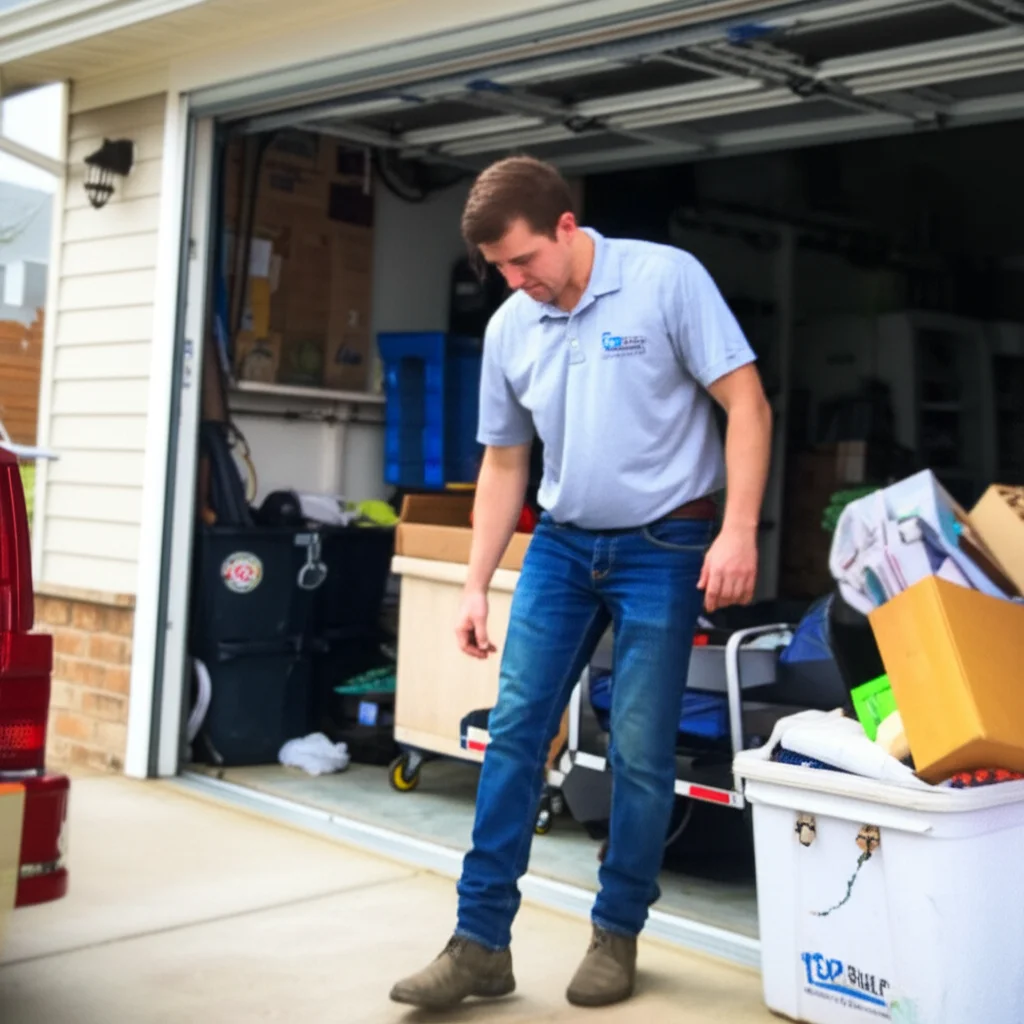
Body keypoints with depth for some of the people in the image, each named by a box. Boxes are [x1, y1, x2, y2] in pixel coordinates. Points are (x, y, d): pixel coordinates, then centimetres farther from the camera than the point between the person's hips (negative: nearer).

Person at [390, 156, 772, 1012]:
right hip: (561, 543, 5)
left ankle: (618, 934, 18)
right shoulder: (510, 328, 4)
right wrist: (477, 585, 9)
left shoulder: (667, 279, -11)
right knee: (514, 730, -2)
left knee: (640, 751, -1)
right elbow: (504, 463, 12)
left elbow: (746, 404, -11)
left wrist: (738, 531, -20)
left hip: (663, 546, -4)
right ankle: (482, 942, 6)